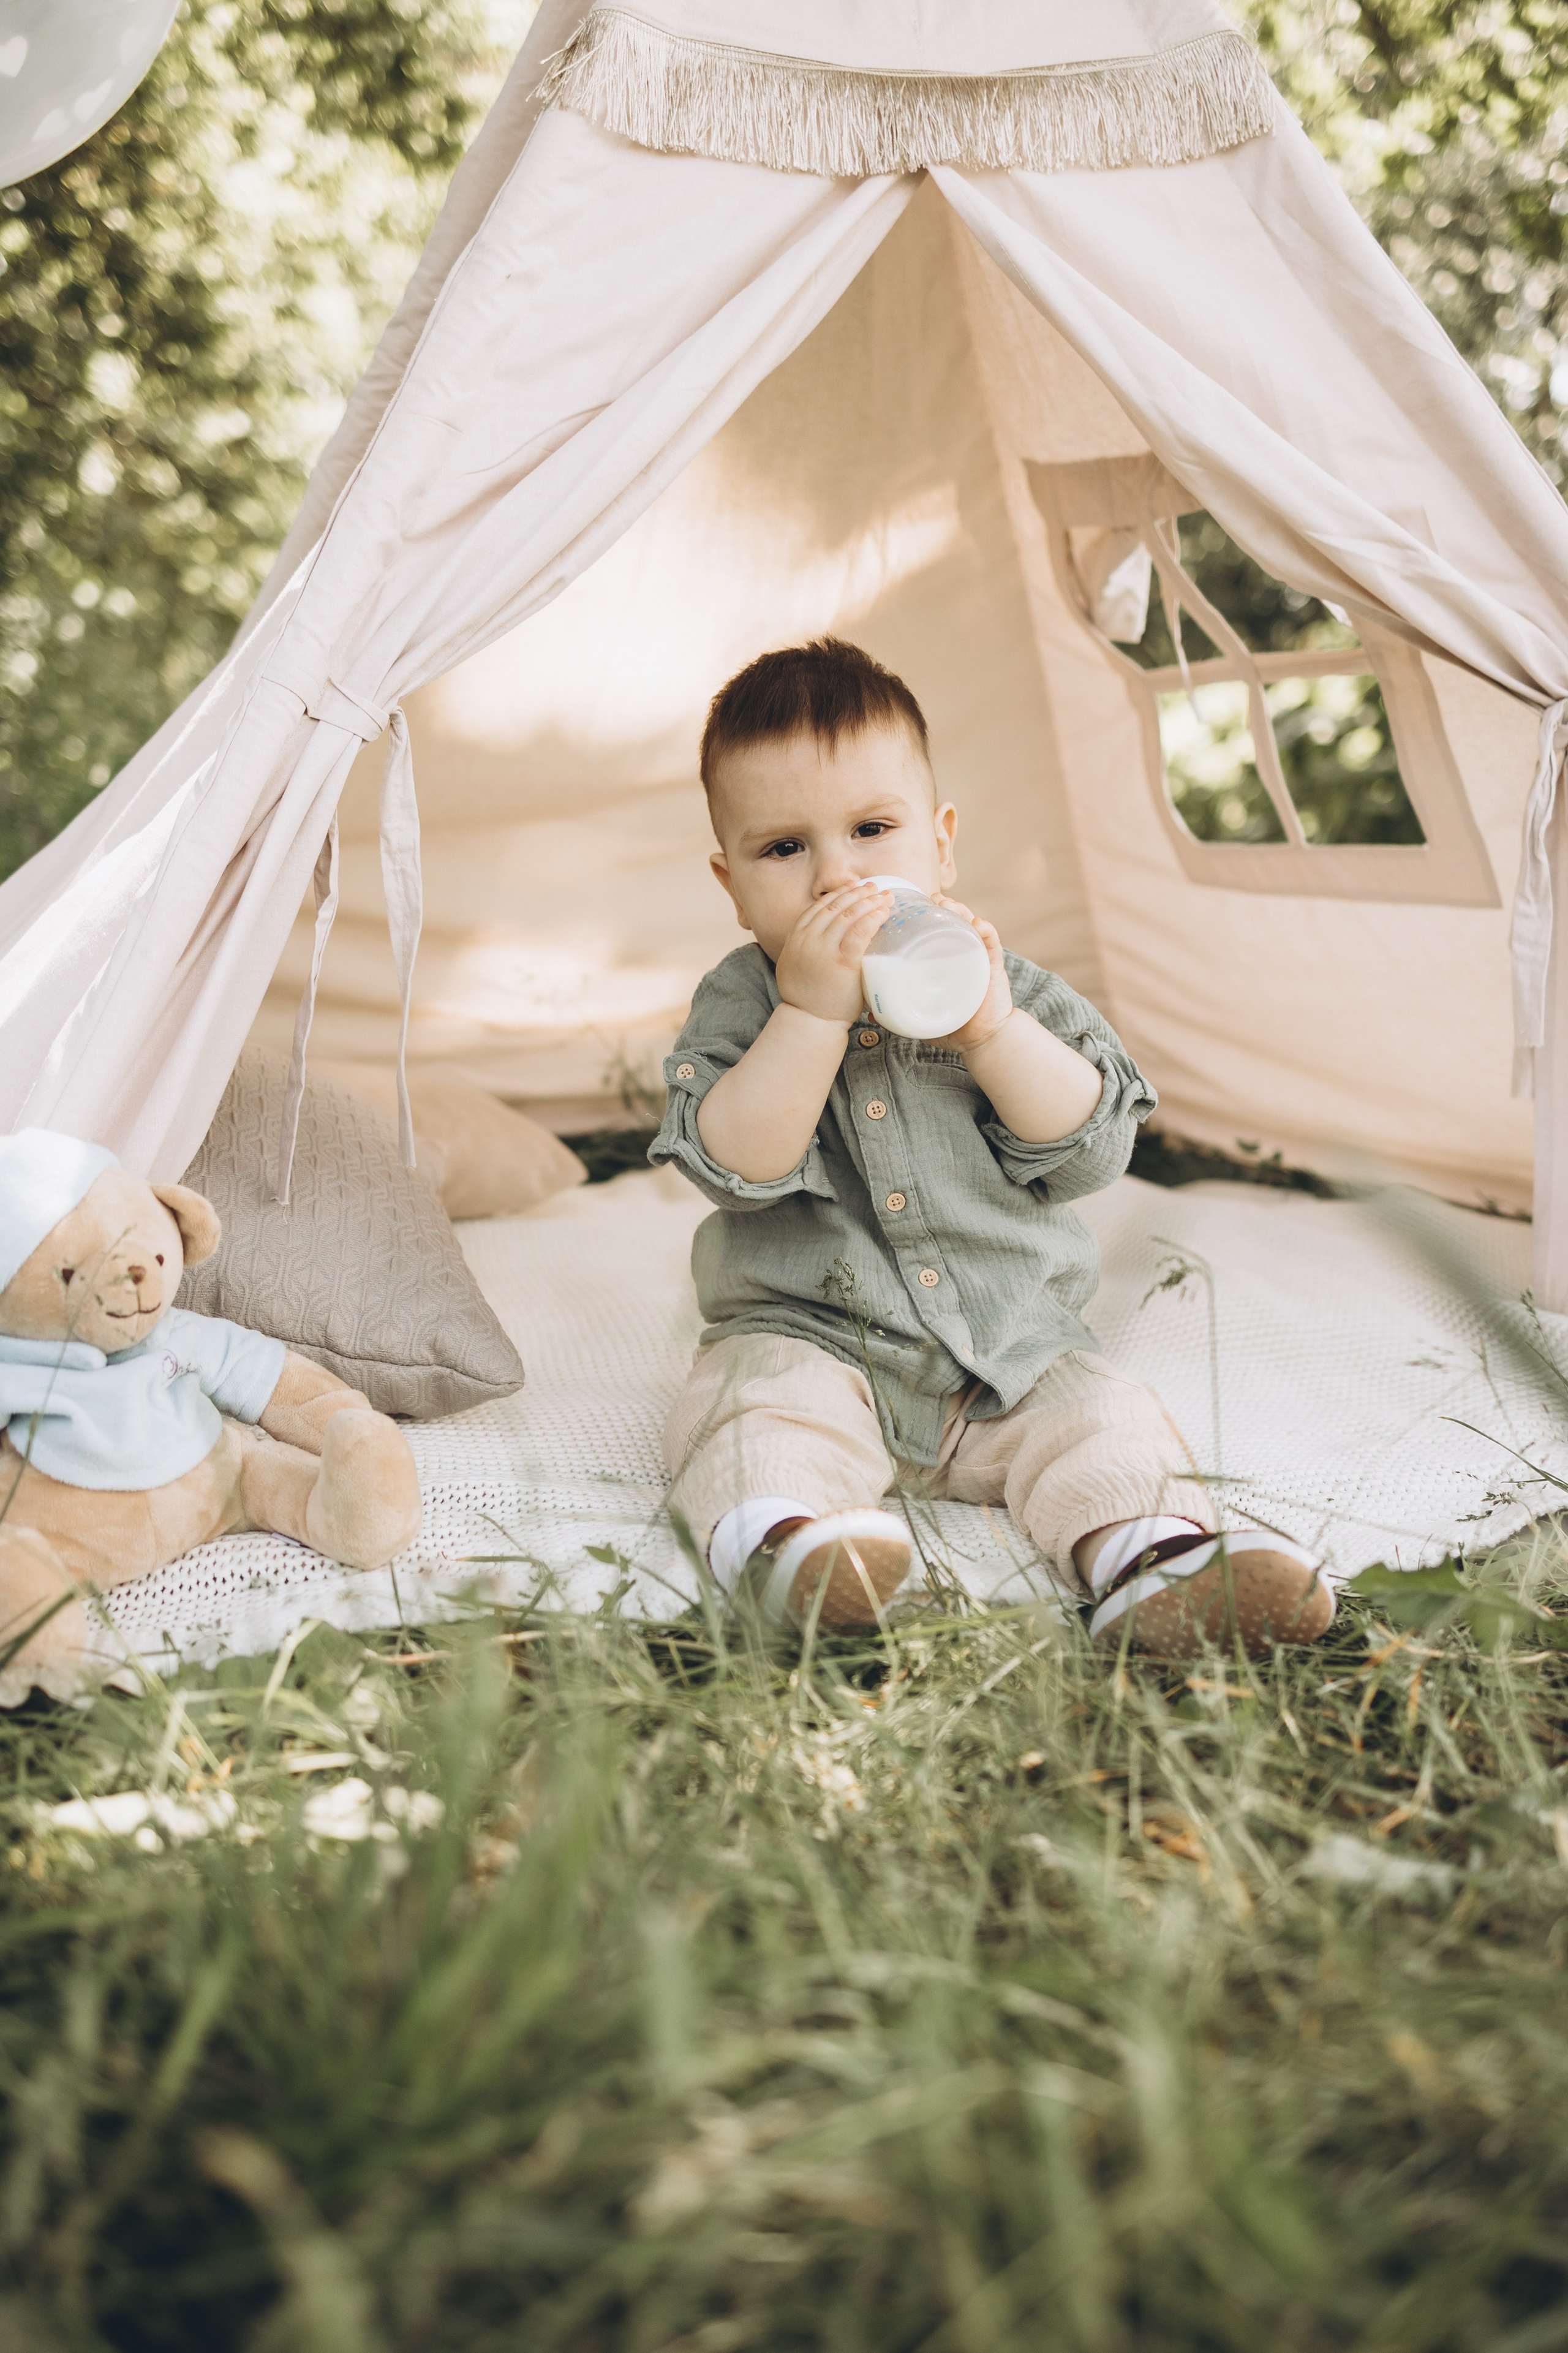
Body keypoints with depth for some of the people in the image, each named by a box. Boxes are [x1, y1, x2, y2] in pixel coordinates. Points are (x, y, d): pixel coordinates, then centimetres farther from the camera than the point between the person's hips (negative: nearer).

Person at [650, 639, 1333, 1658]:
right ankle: (795, 1538, -50)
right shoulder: (740, 1004, -3)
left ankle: (1148, 1558, -38)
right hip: (812, 1336, -1)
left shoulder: (1007, 988, 1)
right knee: (760, 1395, -28)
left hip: (1014, 1350, 2)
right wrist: (812, 1010, -28)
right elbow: (740, 1166, -20)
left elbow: (1091, 1150, -10)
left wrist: (992, 1027, -23)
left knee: (1102, 1413, -19)